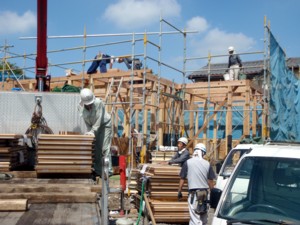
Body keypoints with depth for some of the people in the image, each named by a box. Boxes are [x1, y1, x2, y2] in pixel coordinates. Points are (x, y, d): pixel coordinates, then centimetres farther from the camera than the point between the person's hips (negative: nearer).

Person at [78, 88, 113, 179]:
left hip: (104, 125, -5)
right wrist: (89, 131, -19)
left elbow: (99, 119, -28)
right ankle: (97, 171, 13)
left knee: (104, 148, -12)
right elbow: (86, 120, -8)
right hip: (93, 126, 5)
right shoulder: (81, 106, -14)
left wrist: (93, 131, -32)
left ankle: (108, 171, -10)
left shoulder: (98, 103, -28)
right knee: (95, 148, 4)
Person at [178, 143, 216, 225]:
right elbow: (210, 181, 6)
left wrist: (179, 192, 10)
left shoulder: (188, 162, -3)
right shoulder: (207, 164, 2)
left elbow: (182, 179, 0)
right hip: (204, 193, 3)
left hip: (193, 193, -3)